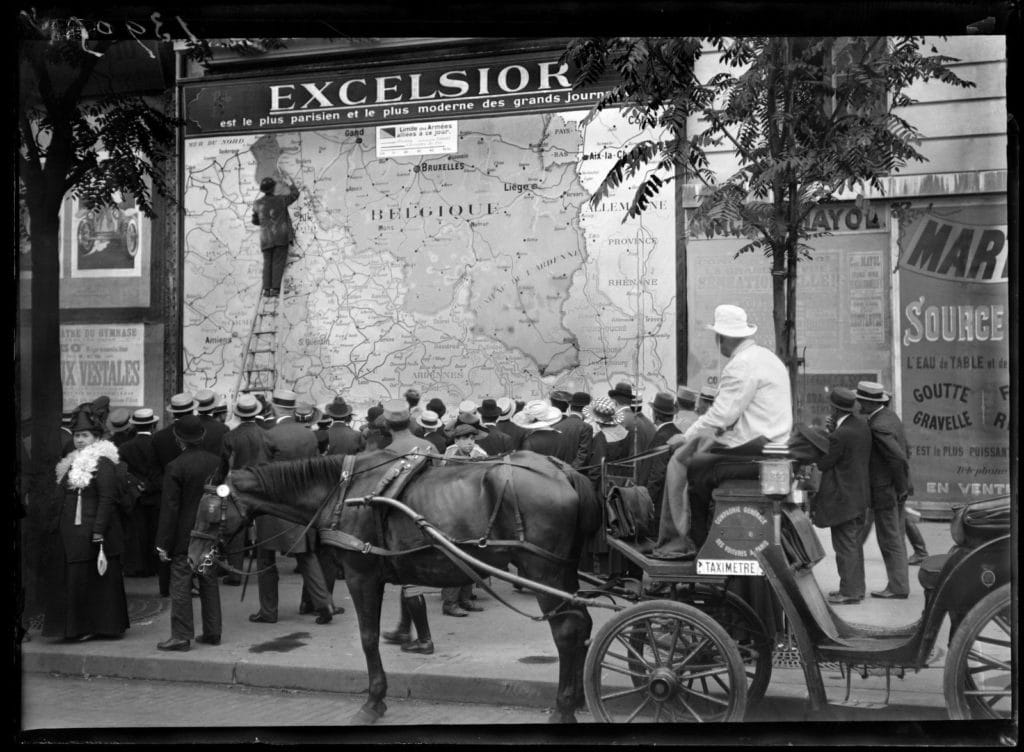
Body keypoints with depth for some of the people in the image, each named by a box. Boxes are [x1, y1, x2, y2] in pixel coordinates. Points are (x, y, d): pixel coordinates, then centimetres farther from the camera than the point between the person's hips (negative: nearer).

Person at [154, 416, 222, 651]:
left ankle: (181, 636, 5)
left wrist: (163, 543, -8)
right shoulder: (215, 462, 1)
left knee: (181, 586, 2)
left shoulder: (176, 467, -15)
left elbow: (170, 508, -14)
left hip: (185, 536, -6)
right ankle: (212, 633, 19)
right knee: (209, 582, 13)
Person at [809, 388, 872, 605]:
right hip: (860, 494, 9)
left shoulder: (840, 435, -24)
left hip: (843, 497, -9)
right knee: (854, 543, 19)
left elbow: (824, 463, -16)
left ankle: (850, 591, 5)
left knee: (845, 544, -1)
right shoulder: (861, 424, 3)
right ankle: (856, 586, 28)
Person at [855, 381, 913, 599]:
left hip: (885, 491, -10)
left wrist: (901, 487, -16)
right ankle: (899, 584, 22)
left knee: (889, 541, -1)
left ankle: (898, 587, 5)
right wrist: (904, 483, 20)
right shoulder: (890, 415, 8)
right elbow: (906, 450, 16)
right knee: (896, 538, 15)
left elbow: (899, 457, -28)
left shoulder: (879, 427, -23)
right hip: (897, 489, 10)